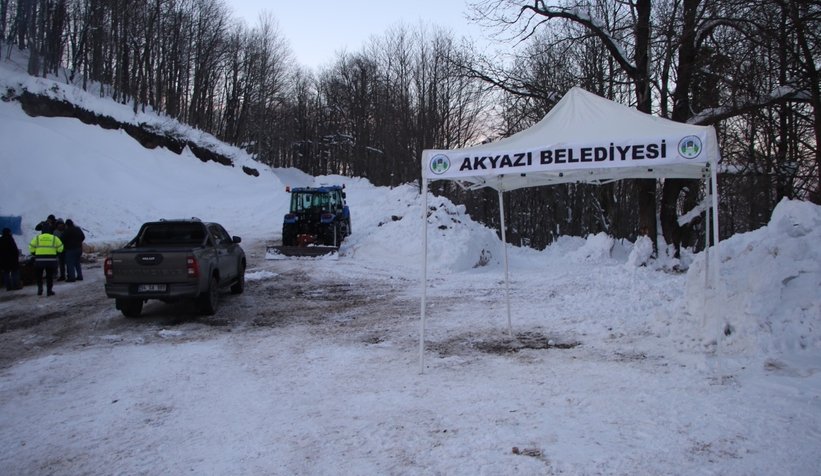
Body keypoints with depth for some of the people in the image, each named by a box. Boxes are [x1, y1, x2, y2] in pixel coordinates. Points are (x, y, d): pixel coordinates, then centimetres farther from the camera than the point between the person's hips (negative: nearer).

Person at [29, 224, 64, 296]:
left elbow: (31, 249, 1)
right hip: (51, 260, 0)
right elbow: (60, 249, 3)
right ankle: (49, 290, 9)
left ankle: (40, 288, 7)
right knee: (50, 276, 10)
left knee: (38, 275, 19)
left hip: (39, 260, 0)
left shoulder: (37, 238, 5)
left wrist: (35, 254, 19)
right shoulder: (54, 238, 5)